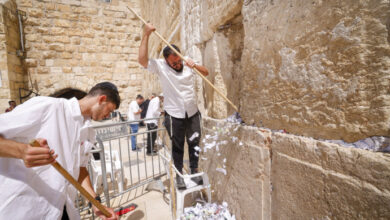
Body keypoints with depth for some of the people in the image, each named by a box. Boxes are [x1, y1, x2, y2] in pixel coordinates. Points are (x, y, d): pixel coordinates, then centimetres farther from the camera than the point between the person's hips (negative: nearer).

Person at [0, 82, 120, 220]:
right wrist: (22, 150, -33)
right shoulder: (47, 106, -15)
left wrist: (96, 203, 0)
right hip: (24, 209, -6)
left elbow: (80, 167, 9)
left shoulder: (84, 129, 7)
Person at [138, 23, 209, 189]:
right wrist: (146, 35, -22)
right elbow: (142, 60, -21)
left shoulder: (188, 64, 3)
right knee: (177, 146, 10)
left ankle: (194, 171, 30)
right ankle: (179, 175, 27)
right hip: (174, 114, -3)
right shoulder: (160, 66, -7)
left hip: (192, 113, 3)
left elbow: (206, 73, 6)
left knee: (194, 143, 11)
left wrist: (194, 65, -12)